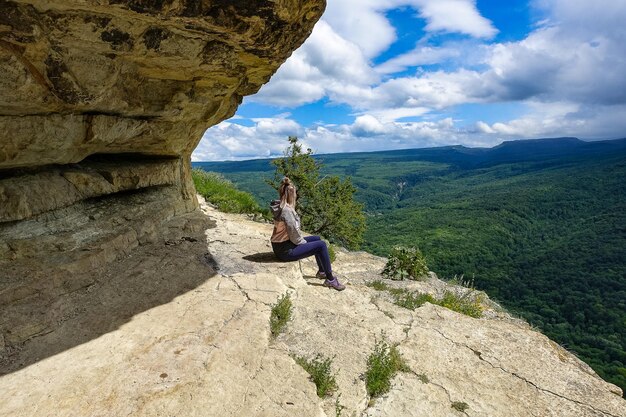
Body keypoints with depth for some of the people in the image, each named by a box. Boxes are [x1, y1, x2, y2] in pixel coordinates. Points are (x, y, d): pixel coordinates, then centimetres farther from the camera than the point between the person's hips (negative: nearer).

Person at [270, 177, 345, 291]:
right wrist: (304, 242, -4)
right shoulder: (287, 210, -25)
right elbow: (294, 233, -21)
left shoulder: (281, 206, 6)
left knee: (317, 239, 20)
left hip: (280, 246, 10)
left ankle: (322, 271, 33)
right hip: (286, 251, -10)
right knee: (321, 245, -9)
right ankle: (330, 279, 2)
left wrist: (303, 241, 10)